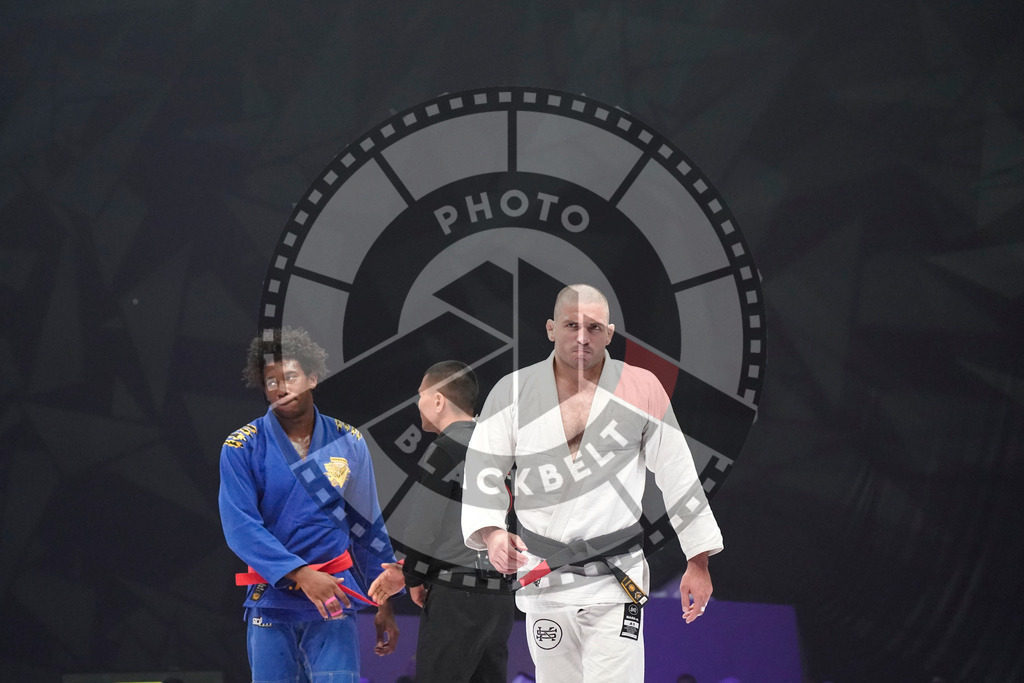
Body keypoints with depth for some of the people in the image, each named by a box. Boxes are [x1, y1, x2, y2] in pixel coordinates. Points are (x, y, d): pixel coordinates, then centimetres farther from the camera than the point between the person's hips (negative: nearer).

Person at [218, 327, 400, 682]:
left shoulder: (347, 443, 5)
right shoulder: (242, 448, -3)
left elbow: (368, 528, 11)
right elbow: (240, 527, -11)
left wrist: (384, 603, 10)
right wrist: (301, 574, -22)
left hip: (333, 602, 1)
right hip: (271, 603, -1)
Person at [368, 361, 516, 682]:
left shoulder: (446, 450, -10)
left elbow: (425, 526, -12)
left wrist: (413, 579, 5)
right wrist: (407, 571, 18)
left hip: (456, 596, -8)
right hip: (499, 596, 8)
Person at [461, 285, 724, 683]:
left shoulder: (641, 389, 0)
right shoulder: (513, 392, 2)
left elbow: (678, 476, 4)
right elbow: (483, 471, 1)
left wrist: (698, 563, 4)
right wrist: (491, 533, -18)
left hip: (618, 579, -2)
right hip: (543, 578, 2)